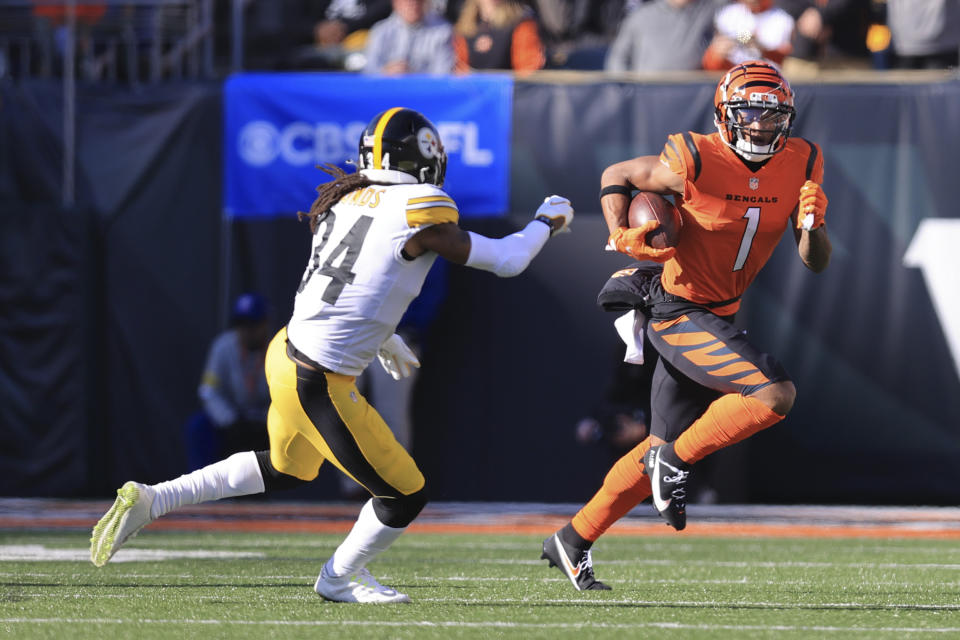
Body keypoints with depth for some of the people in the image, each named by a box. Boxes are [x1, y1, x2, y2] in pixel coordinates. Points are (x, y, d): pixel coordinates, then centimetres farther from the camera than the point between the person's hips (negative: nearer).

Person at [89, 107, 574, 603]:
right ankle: (339, 577, 34)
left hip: (287, 352, 8)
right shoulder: (420, 215, -17)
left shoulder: (347, 201, 4)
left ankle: (150, 500, 28)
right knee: (404, 496, 10)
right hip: (320, 387, -8)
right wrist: (547, 223, 14)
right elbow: (506, 261, -6)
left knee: (287, 469, 34)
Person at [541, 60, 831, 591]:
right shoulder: (696, 162, -19)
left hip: (718, 317, 8)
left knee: (664, 447, 16)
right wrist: (623, 237, -18)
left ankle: (572, 542, 29)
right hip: (678, 313, -8)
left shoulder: (801, 165, -3)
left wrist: (812, 225, -21)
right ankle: (674, 464, -7)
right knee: (774, 394, -24)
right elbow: (615, 176, -3)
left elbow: (816, 263, 0)